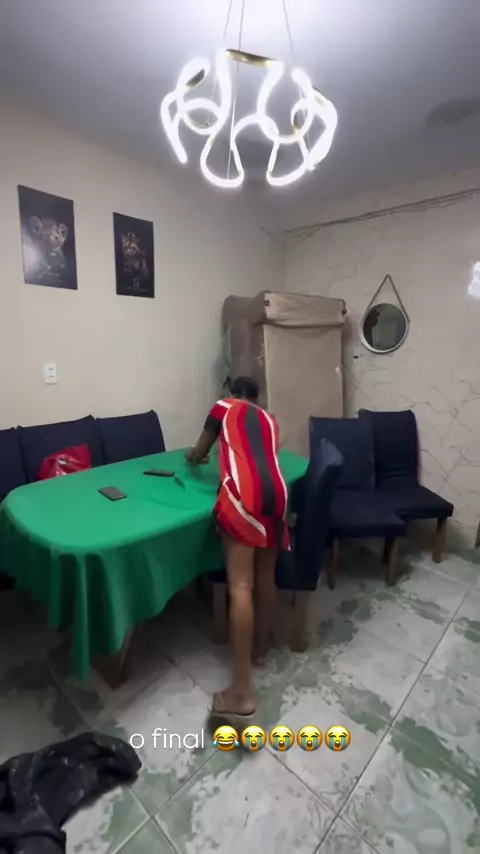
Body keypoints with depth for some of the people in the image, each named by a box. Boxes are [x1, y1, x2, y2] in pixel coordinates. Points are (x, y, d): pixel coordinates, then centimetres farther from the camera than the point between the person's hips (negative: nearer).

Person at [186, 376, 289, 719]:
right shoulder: (270, 420, 29)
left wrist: (193, 456, 51)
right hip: (276, 492, 5)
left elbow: (199, 454, 27)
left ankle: (242, 692, -1)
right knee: (265, 578, 19)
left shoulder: (223, 407, 20)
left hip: (243, 494, -5)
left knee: (240, 586, -5)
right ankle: (260, 648, 38)